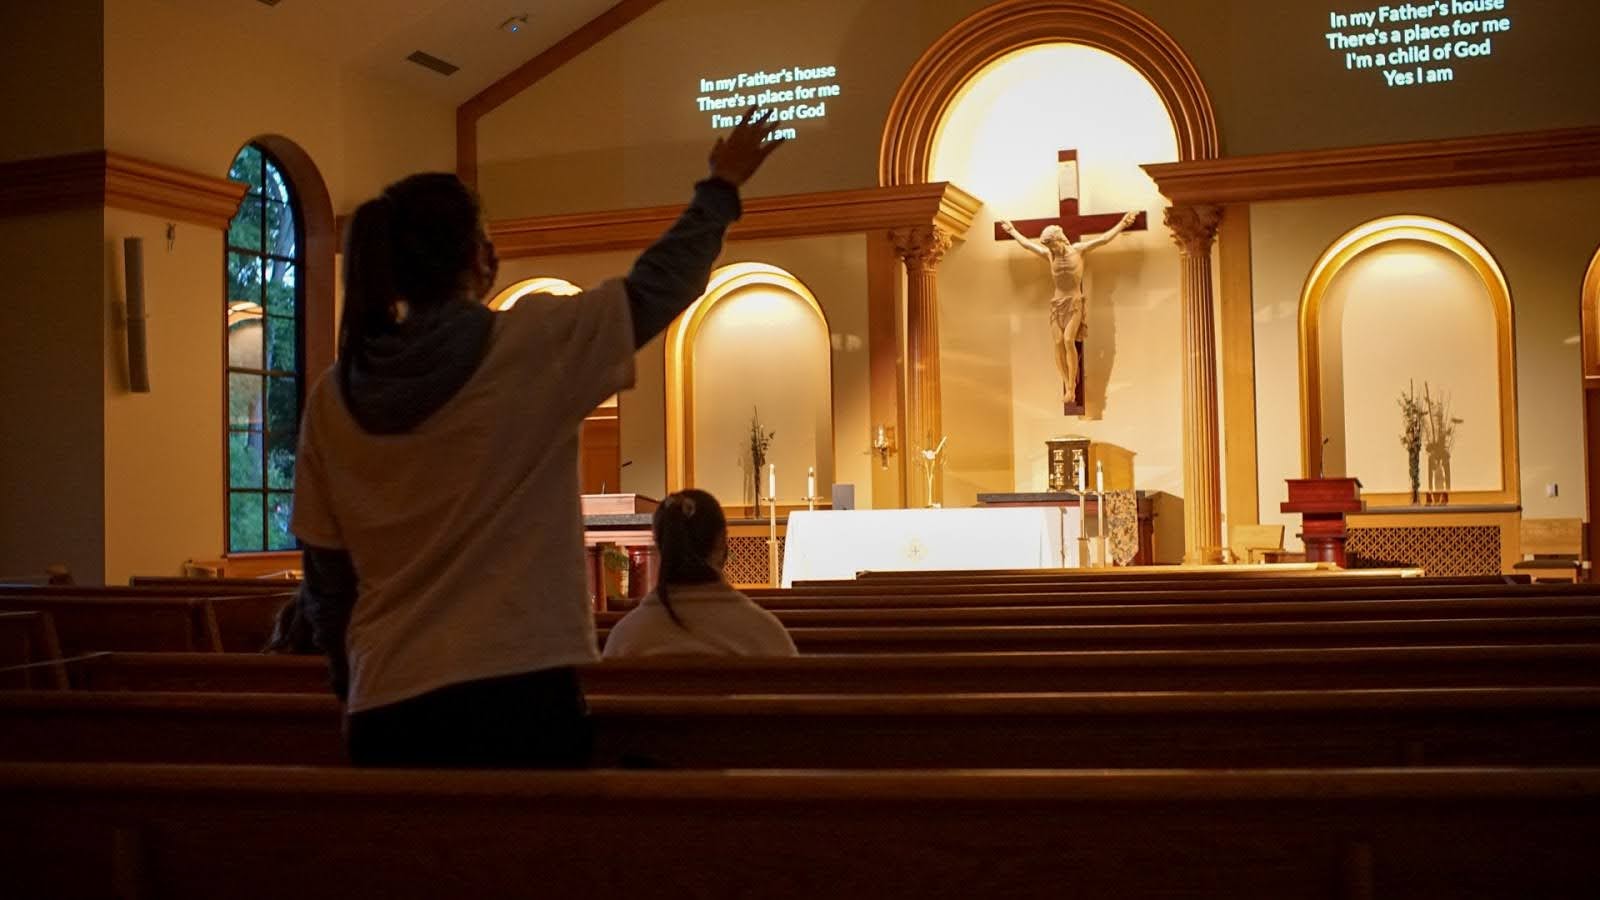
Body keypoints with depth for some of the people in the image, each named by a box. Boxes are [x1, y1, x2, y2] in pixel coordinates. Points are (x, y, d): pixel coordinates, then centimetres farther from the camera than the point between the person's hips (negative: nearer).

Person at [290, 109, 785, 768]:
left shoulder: (334, 396, 3)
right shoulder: (532, 346, -7)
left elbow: (325, 577, 8)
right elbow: (655, 287, 7)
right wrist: (721, 189, 22)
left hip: (388, 703, 4)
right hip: (515, 690, -3)